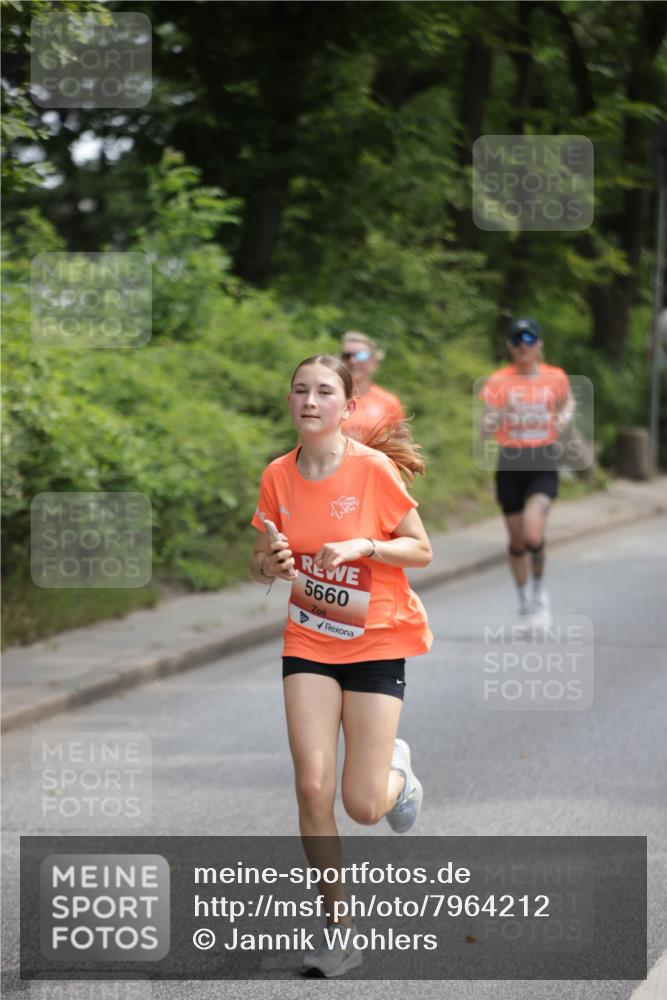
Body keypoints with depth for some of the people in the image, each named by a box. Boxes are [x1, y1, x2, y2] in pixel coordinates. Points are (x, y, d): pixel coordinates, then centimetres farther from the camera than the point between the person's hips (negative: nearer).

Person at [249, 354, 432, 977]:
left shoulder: (374, 468, -13)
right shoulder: (278, 475, -1)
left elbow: (422, 551, -6)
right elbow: (261, 566, 8)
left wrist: (363, 546, -23)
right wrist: (272, 562, -15)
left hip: (377, 642, -3)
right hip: (308, 642, 3)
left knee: (363, 806, -5)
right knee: (312, 786, -11)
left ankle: (395, 768, 33)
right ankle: (337, 927, 4)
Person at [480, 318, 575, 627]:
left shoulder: (556, 377, 1)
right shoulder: (498, 381, -4)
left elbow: (568, 402, 22)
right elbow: (486, 430, -7)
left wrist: (564, 416, 0)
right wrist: (491, 421, -30)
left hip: (544, 465, -1)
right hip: (510, 464, 1)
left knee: (533, 535, -19)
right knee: (517, 540, 10)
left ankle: (540, 588, 9)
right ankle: (525, 600, 33)